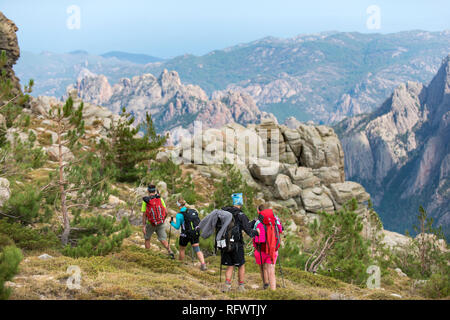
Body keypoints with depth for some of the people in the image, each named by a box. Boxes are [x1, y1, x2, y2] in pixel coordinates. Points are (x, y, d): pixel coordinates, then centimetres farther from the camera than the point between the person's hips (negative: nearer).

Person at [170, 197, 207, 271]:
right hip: (195, 234, 3)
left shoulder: (179, 215, -12)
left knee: (182, 249, 19)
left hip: (185, 235, -3)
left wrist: (171, 222, 9)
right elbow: (198, 222, 9)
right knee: (197, 249, 2)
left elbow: (177, 227, -5)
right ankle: (203, 264, -17)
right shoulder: (194, 211, 2)